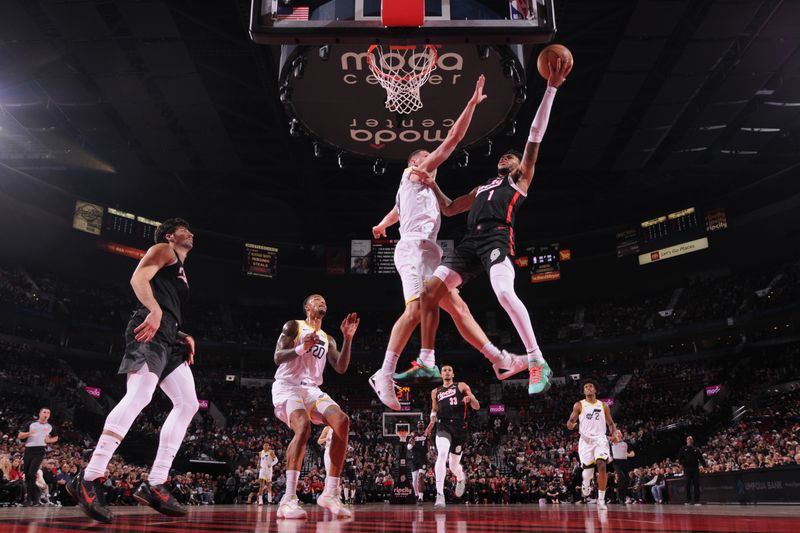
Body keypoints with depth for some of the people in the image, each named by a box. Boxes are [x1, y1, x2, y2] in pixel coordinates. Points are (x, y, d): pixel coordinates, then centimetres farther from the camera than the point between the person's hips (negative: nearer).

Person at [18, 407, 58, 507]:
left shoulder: (50, 427, 11)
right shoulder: (31, 424, 9)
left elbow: (56, 438, 21)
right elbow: (20, 436, 6)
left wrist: (49, 440, -1)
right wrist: (29, 433, -13)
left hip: (40, 450, -3)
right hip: (28, 450, 3)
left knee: (31, 474, -16)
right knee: (27, 474, 5)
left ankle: (29, 498, -11)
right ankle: (35, 497, 17)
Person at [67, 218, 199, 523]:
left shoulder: (181, 272, 34)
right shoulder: (163, 250, 10)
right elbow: (138, 278, -10)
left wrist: (184, 337, 17)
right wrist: (155, 310, -26)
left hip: (168, 337, 10)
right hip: (151, 329, -10)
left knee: (188, 404, 0)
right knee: (139, 396, -25)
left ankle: (154, 485, -3)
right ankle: (89, 480, -25)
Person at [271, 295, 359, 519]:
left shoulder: (328, 339, 21)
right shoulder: (293, 326, 5)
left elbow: (341, 368, 9)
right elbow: (278, 357, -5)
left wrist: (348, 339, -1)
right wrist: (302, 348, -23)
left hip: (312, 389, 6)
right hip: (287, 386, -6)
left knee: (342, 422, -20)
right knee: (303, 427, -34)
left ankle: (330, 493, -15)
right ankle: (288, 499, -32)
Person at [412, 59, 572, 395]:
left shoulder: (521, 180, 18)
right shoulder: (481, 188, 35)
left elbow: (535, 134, 11)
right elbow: (449, 209, 39)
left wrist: (551, 88, 6)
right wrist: (432, 184, 31)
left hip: (496, 238, -7)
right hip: (470, 242, 7)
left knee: (504, 294, -32)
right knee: (429, 292, -4)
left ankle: (537, 362, -25)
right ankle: (426, 362, 2)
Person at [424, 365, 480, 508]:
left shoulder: (462, 386, 8)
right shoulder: (435, 392, 16)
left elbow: (477, 407, 5)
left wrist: (471, 398, -18)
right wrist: (432, 423, 9)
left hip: (459, 427, -1)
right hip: (443, 426, 1)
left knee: (453, 465, 8)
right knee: (442, 455, -28)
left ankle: (461, 478, 46)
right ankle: (440, 495, -28)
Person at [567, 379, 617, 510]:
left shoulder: (603, 406, 10)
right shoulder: (579, 405, 5)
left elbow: (610, 423, 14)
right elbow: (571, 421, 2)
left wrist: (614, 433, -6)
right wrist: (570, 424, -23)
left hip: (600, 439, 0)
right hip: (586, 440, 0)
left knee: (602, 466, -18)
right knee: (588, 469, 1)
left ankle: (601, 499, -12)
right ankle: (586, 485, 38)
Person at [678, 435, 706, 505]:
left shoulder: (696, 450, 15)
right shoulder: (683, 449, 10)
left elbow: (701, 458, 9)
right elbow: (680, 458, 4)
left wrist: (704, 464, -7)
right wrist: (682, 463, -14)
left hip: (695, 469, 2)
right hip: (687, 469, -1)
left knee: (696, 485, -3)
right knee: (688, 485, 1)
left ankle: (696, 500, 2)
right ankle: (688, 501, 7)